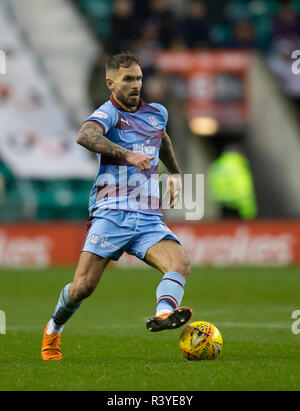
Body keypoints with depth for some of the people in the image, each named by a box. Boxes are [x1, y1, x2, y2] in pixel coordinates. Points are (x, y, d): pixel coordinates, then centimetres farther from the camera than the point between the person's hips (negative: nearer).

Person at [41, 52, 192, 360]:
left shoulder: (157, 113, 18)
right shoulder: (109, 112, -2)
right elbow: (85, 136, -27)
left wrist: (175, 173, 40)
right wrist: (127, 154, -36)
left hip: (149, 219, 5)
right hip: (111, 214, -5)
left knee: (181, 263, -24)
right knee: (83, 286, -10)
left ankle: (163, 313, -48)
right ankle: (53, 330, 19)